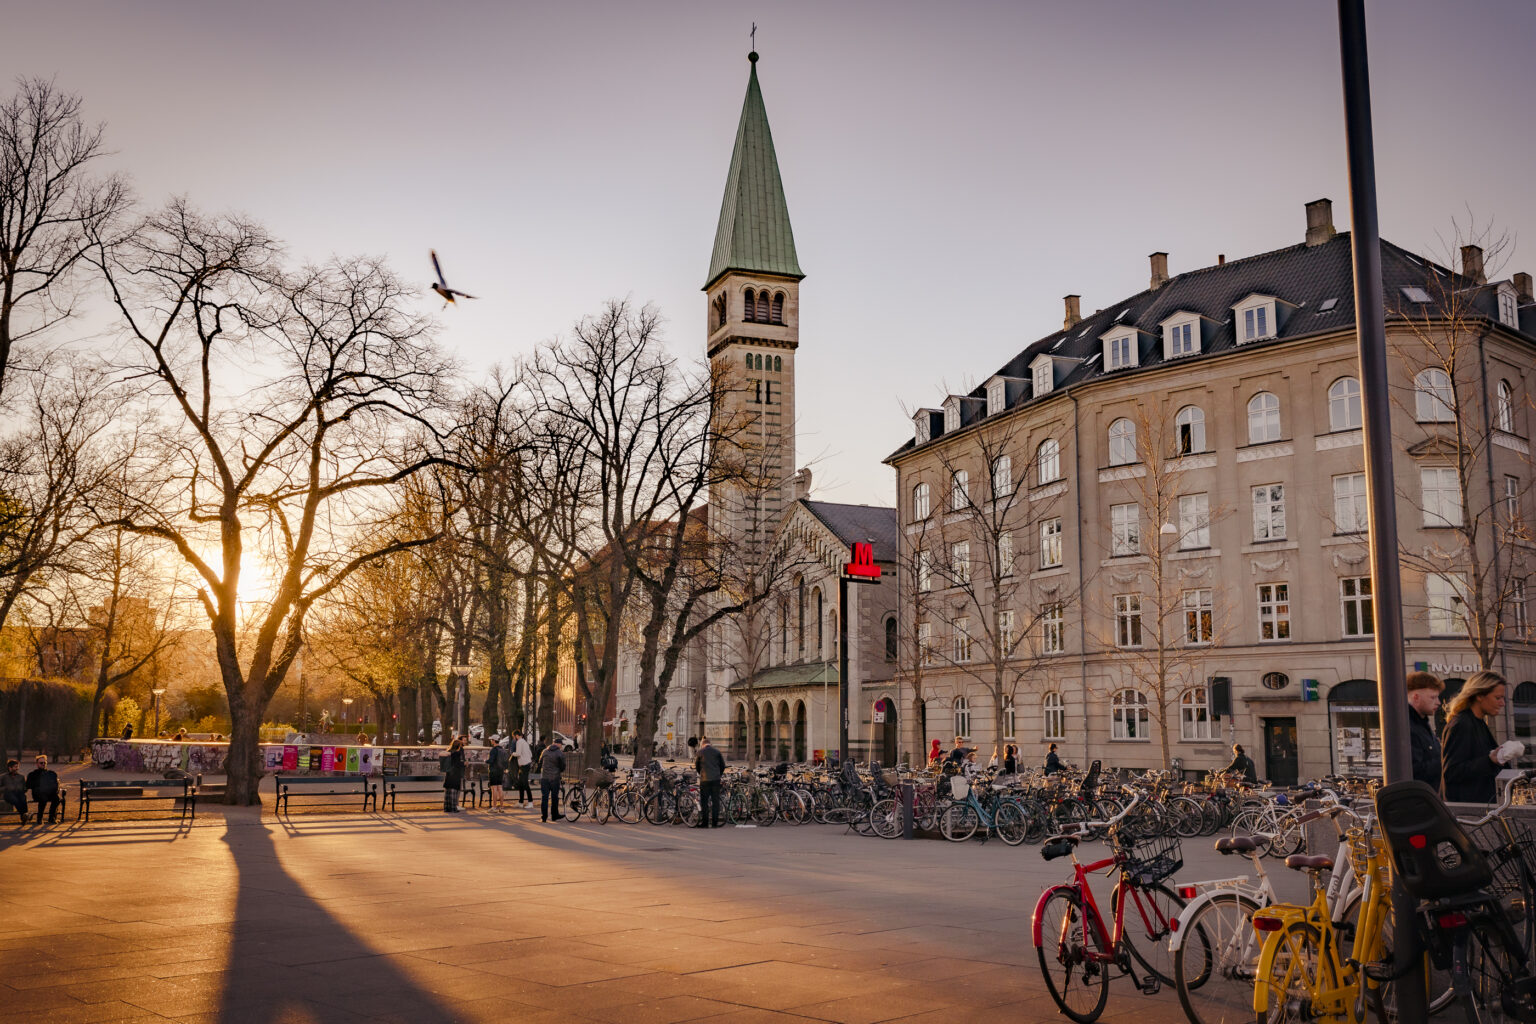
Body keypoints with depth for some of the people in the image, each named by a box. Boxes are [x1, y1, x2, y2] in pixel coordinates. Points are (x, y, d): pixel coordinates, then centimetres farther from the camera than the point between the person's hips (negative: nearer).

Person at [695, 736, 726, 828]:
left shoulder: (700, 752, 1)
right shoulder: (717, 752, 6)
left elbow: (696, 764, 11)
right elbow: (723, 765, 9)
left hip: (705, 779, -2)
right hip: (716, 779, 2)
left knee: (704, 801, 3)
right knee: (715, 801, 5)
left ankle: (704, 822, 3)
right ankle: (714, 822, 5)